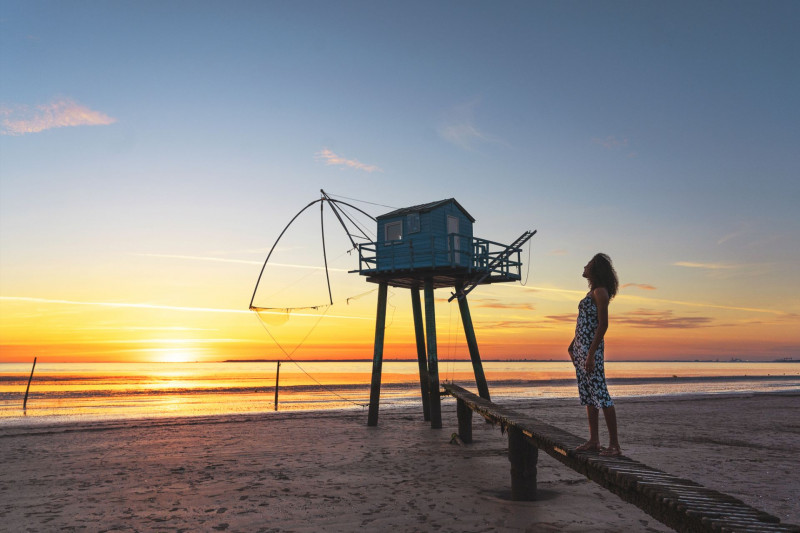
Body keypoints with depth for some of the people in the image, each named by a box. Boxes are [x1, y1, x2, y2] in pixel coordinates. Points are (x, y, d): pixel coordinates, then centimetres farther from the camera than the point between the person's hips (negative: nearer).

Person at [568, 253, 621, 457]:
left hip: (591, 347, -10)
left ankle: (614, 444, -2)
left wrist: (591, 354, -22)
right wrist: (572, 345, 25)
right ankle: (593, 440, 18)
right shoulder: (592, 291, 18)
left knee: (600, 394, -8)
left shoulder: (600, 291, -11)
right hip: (580, 347, 10)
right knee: (588, 395, 11)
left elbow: (603, 324, -18)